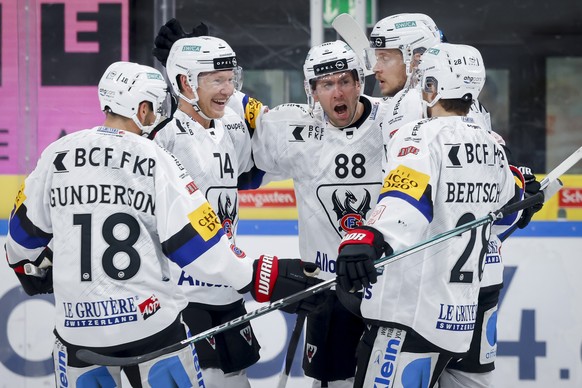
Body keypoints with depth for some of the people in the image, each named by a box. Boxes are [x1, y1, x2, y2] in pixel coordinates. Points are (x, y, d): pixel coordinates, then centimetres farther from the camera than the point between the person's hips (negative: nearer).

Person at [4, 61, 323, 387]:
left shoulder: (57, 155, 3)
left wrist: (31, 269, 35)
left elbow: (26, 229, 14)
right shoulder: (157, 160, -8)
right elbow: (197, 243, -12)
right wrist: (265, 279, -5)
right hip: (150, 322, -3)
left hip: (77, 328, 3)